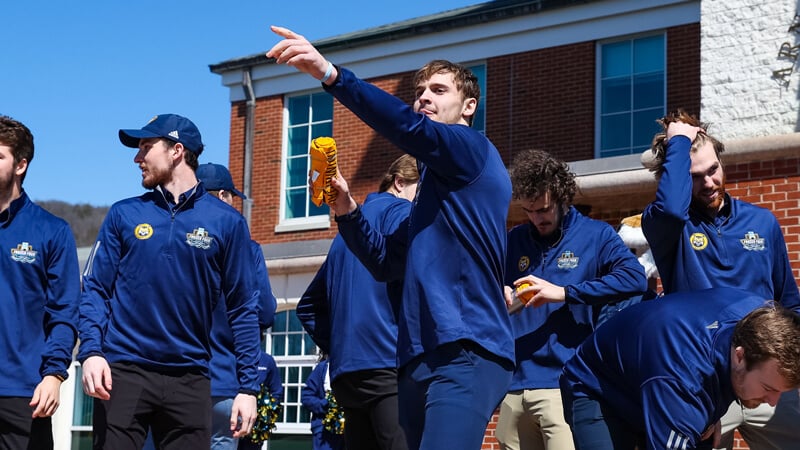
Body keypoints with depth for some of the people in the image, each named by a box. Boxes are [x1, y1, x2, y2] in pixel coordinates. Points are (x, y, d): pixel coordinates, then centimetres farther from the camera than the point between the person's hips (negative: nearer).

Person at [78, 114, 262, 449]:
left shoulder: (226, 222, 4)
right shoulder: (124, 214, 8)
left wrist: (248, 386, -1)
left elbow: (243, 308, 4)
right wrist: (90, 351, -12)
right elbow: (95, 290, 6)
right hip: (122, 372, 1)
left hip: (189, 379, 0)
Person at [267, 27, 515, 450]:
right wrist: (346, 210, 8)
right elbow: (385, 262, 25)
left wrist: (330, 74, -26)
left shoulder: (472, 149, 3)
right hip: (420, 358, 10)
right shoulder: (432, 189, 28)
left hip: (466, 351, -10)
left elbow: (409, 128, -17)